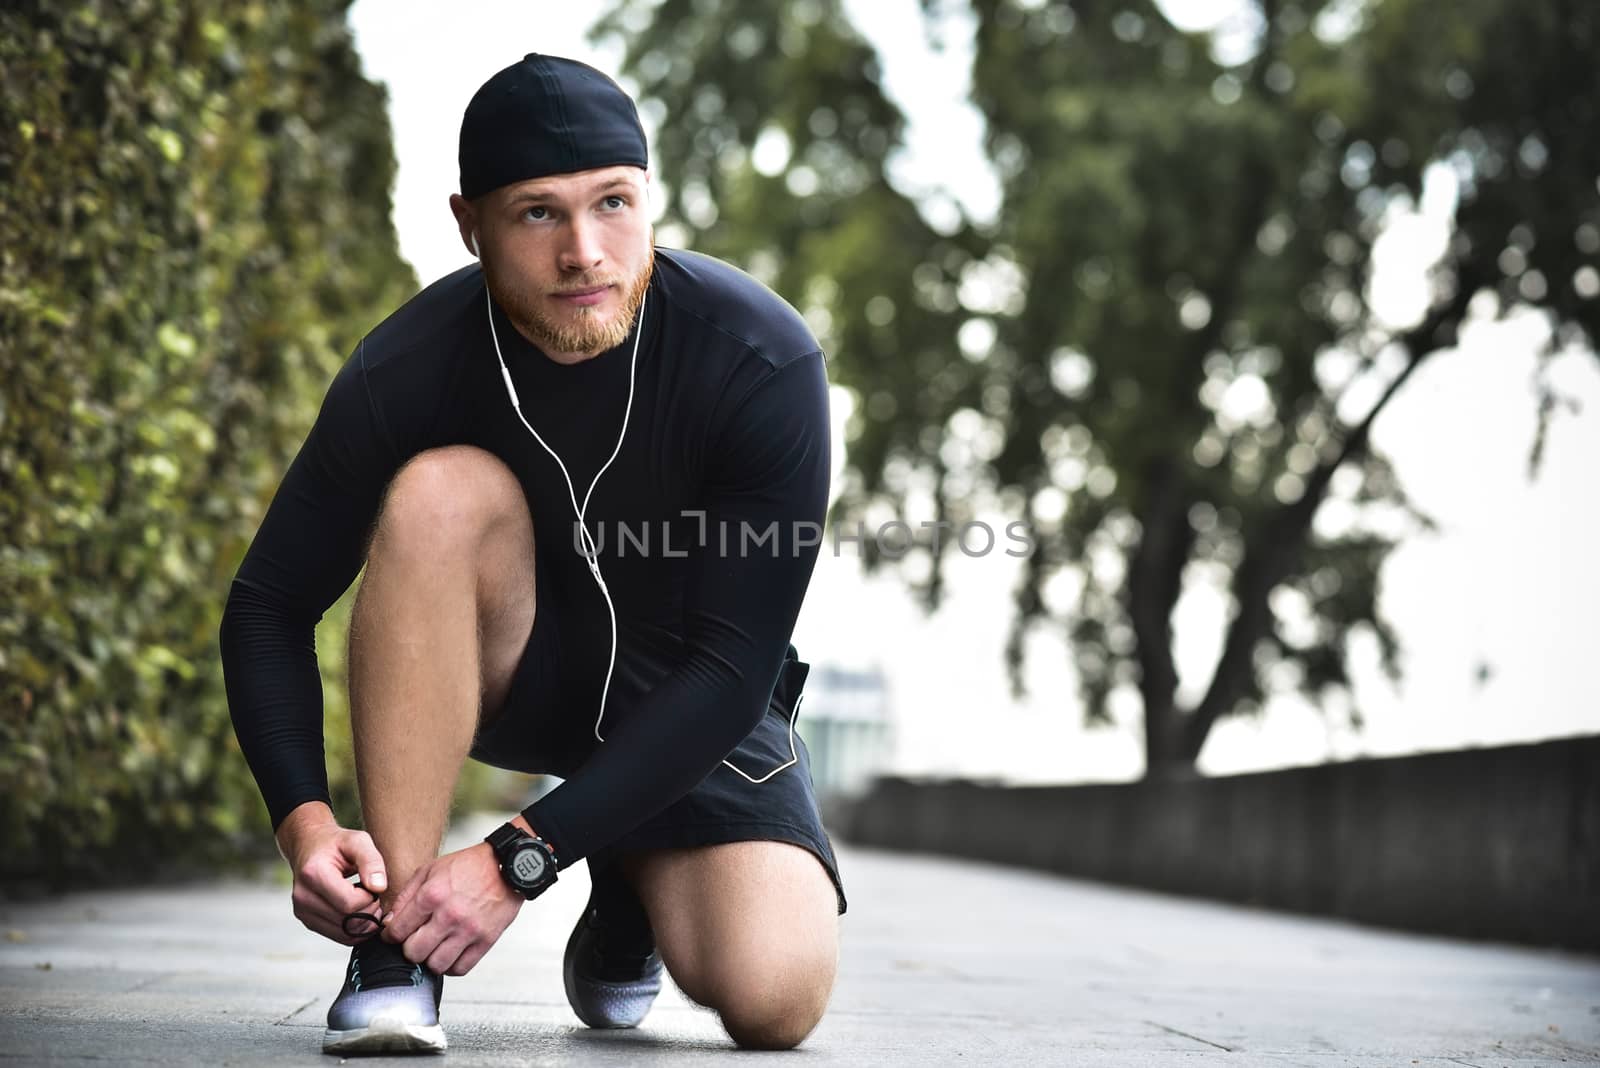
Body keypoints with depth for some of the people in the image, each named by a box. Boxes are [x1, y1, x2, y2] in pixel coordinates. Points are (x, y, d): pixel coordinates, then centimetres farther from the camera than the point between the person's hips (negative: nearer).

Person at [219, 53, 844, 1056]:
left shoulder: (765, 361, -27)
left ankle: (630, 897, 13)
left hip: (693, 699, 0)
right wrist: (304, 819, -29)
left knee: (776, 997, -25)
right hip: (508, 672, 1)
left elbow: (734, 664, -27)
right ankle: (397, 937, -26)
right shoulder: (407, 372, -22)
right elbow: (269, 608, -12)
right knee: (443, 491, -33)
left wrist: (519, 858, -32)